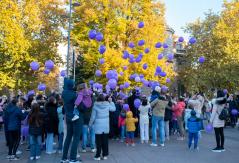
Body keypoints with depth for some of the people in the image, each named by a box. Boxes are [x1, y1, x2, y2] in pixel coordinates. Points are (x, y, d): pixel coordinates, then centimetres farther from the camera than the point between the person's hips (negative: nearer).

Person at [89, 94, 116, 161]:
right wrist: (111, 101, 22)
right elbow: (114, 108, 17)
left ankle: (98, 156, 8)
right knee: (105, 141, 10)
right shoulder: (108, 105, -2)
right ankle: (105, 155, 17)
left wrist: (90, 124, 8)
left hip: (98, 126, -3)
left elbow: (93, 116, -5)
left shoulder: (95, 106, -9)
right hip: (106, 126, 3)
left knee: (98, 141, 4)